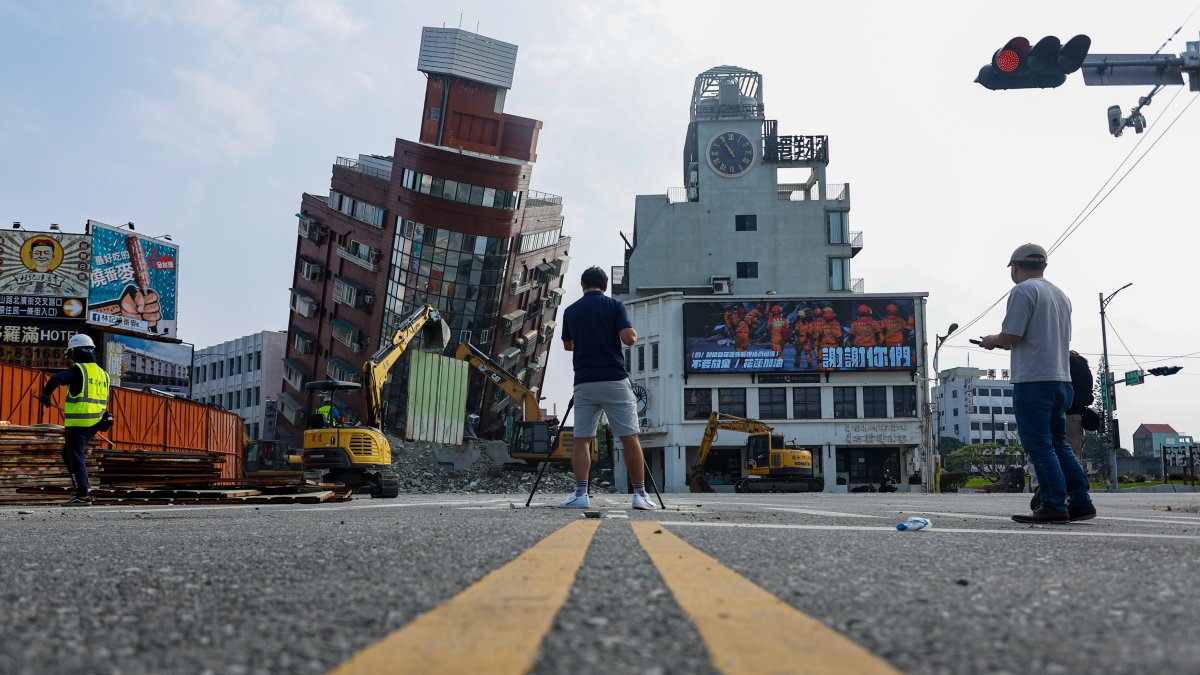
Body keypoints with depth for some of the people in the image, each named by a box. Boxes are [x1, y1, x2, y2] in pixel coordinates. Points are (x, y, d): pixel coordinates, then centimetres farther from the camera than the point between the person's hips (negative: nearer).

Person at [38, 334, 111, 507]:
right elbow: (104, 400, 19)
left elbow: (56, 379, -24)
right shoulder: (102, 373, 15)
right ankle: (81, 487, 16)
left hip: (78, 422, -7)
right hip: (94, 424, 8)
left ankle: (83, 496, -3)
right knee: (68, 452, 21)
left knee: (76, 458, -1)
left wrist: (45, 394, -8)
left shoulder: (78, 369, -8)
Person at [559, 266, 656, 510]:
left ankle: (580, 494, -2)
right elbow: (629, 339, -12)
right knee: (629, 438, 1)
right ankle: (640, 494, 0)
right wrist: (634, 334, 11)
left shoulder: (571, 311, 9)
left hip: (584, 382, 3)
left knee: (581, 439, 6)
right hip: (615, 380, -2)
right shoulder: (615, 305, 0)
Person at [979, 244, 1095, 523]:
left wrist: (991, 341, 7)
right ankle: (1080, 501, 13)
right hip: (1061, 380, 8)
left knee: (1040, 446, -6)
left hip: (1033, 380, -8)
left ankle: (1054, 506, -7)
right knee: (1059, 444, 14)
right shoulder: (1061, 295, 19)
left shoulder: (1023, 291, -7)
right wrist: (1003, 343, 25)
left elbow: (1011, 337, -15)